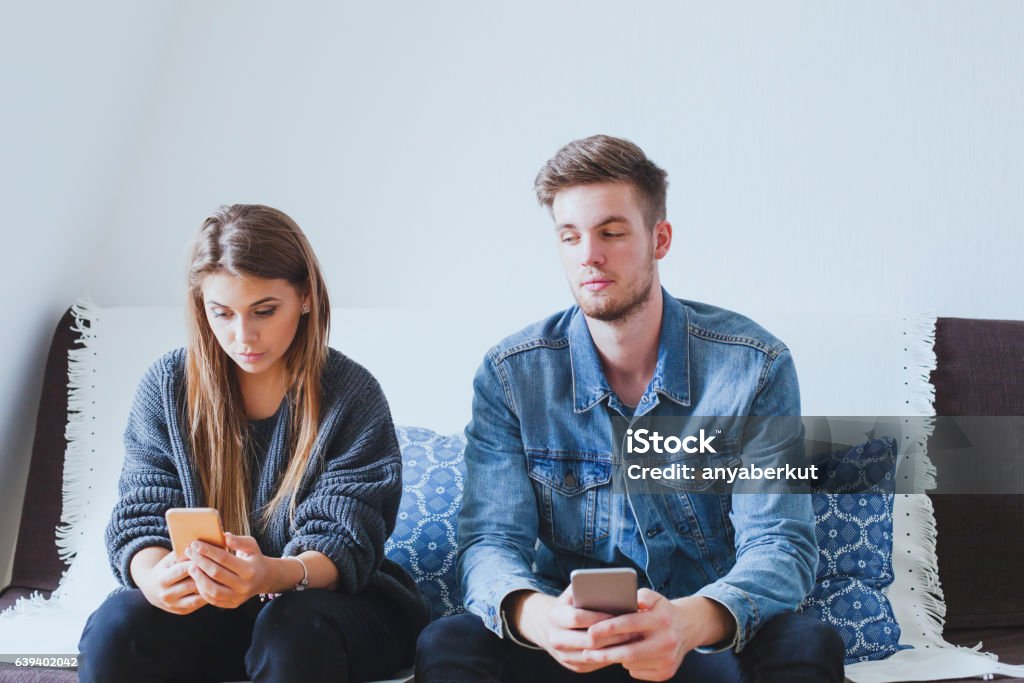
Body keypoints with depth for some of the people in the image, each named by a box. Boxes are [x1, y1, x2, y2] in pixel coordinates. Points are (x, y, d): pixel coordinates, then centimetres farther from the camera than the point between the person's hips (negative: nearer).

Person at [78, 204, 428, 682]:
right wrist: (154, 575, -29)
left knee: (295, 631, -36)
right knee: (117, 626, -28)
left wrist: (275, 575, -39)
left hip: (335, 596, -2)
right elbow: (141, 517, -4)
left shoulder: (351, 396, -10)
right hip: (204, 606, 2)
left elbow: (342, 545, -15)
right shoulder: (167, 386, -1)